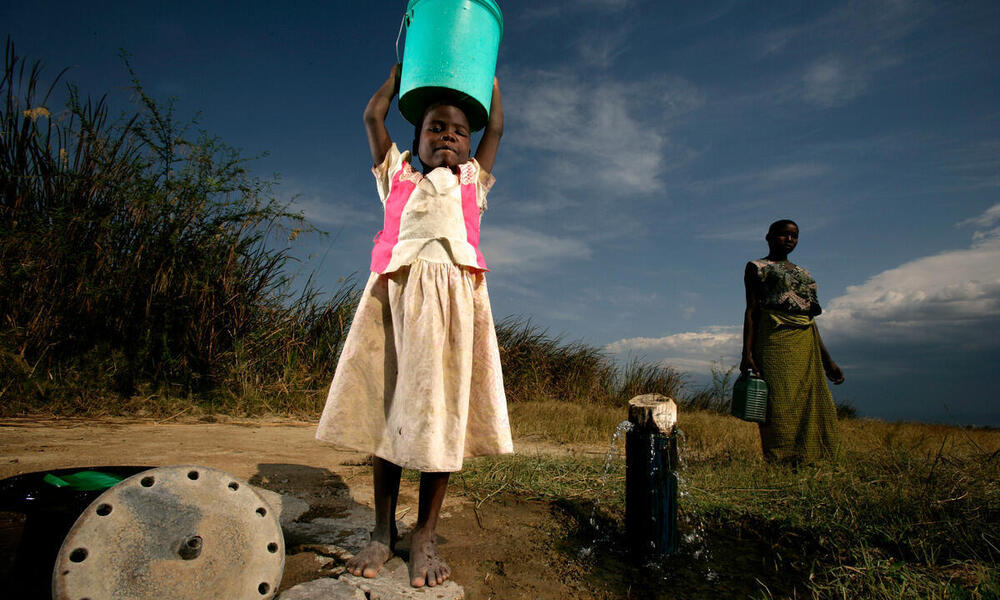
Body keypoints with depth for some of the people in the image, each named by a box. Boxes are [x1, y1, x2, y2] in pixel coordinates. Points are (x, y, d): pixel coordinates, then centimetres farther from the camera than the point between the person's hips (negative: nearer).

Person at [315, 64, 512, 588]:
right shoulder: (397, 176, 26)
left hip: (452, 295, 0)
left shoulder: (471, 182, 28)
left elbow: (496, 127, 32)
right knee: (384, 407, 0)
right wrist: (403, 63, 40)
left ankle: (425, 536, 8)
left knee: (441, 411, -3)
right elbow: (373, 115, 27)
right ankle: (382, 532, 13)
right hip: (394, 290, 0)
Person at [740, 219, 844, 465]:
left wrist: (827, 360, 19)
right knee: (780, 404, -11)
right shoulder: (756, 267, 7)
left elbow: (810, 319, 23)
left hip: (806, 343, 7)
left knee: (812, 404, 1)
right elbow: (751, 310, -3)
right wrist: (747, 353, -13)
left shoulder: (802, 272, 24)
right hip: (775, 340, -6)